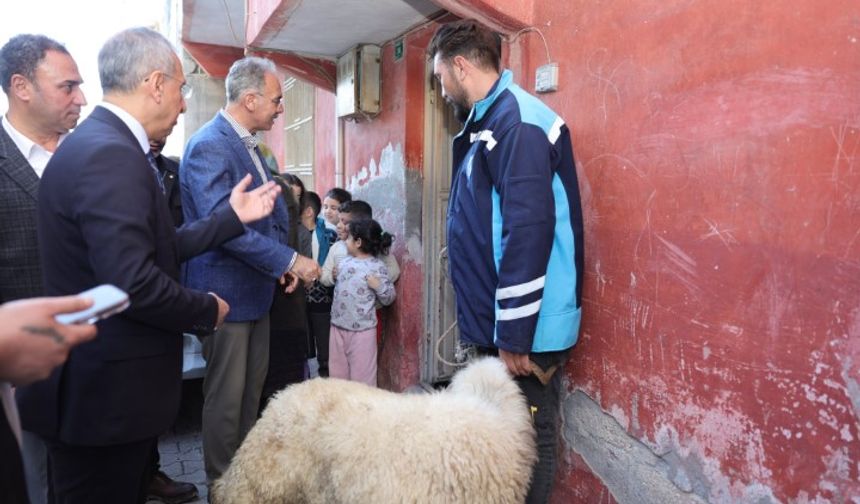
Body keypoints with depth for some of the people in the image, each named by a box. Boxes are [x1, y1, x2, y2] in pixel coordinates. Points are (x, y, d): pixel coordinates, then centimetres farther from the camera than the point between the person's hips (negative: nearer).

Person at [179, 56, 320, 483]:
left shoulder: (250, 145, 11)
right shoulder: (208, 146, -17)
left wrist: (281, 263, 3)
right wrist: (290, 260, -24)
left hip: (256, 288, 9)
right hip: (227, 291, -9)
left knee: (252, 389, 19)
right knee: (226, 397, 4)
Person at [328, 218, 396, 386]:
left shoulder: (378, 267, -11)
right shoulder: (344, 262, 7)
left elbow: (388, 299, -9)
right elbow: (331, 280, 25)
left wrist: (378, 285, -23)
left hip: (362, 330, -6)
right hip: (338, 327, 6)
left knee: (361, 375, 4)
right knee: (337, 373, 18)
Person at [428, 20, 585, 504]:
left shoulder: (518, 122, -16)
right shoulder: (489, 122, 14)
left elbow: (529, 232, -24)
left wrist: (514, 334, -21)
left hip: (526, 329, -9)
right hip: (494, 322, 10)